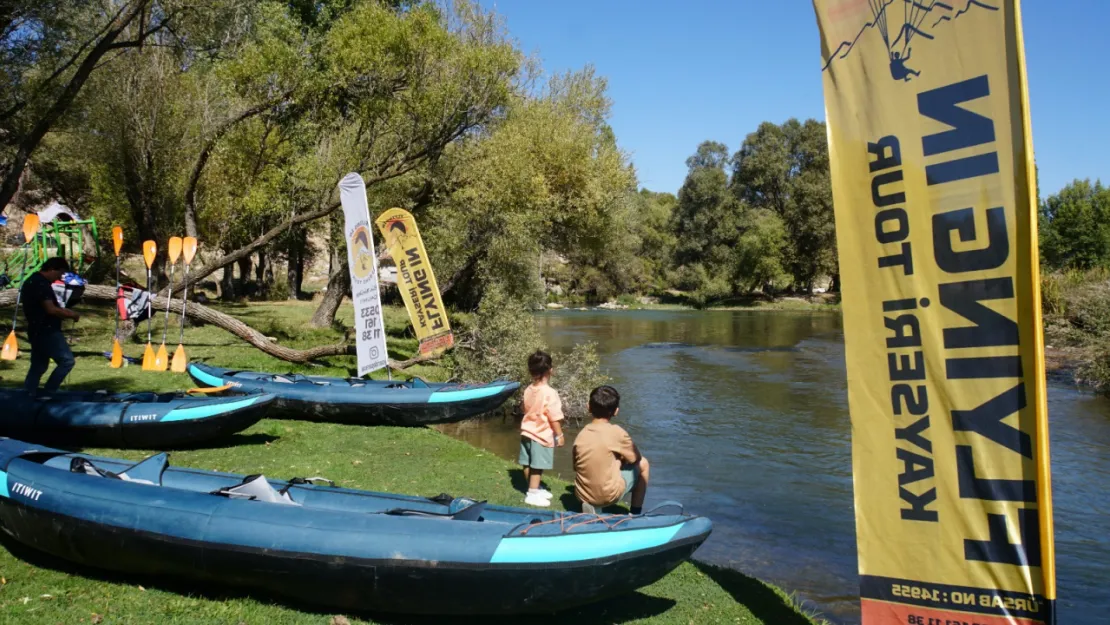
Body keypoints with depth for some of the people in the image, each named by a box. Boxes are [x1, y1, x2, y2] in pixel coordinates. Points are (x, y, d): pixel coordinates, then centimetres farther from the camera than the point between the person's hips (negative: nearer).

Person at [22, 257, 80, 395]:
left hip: (37, 331, 11)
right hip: (47, 331, -11)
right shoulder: (41, 284, -16)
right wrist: (71, 315, -10)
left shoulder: (32, 281, 17)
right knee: (66, 361, -9)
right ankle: (47, 393, -6)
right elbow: (51, 309, -23)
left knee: (38, 366, 15)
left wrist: (63, 311, 15)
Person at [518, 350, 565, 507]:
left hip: (527, 432, 8)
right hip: (542, 435, -8)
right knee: (537, 467, 1)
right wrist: (559, 435, -7)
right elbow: (554, 418, -18)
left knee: (529, 464, 15)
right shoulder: (550, 393, -21)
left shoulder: (528, 390, 1)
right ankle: (532, 494, 7)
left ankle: (535, 489, 30)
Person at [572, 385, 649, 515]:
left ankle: (590, 505, 16)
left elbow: (576, 466, 9)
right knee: (643, 464, 17)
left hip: (583, 495, 5)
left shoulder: (581, 435, -3)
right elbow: (636, 458, -2)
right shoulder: (616, 432, -15)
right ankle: (636, 512, 21)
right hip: (609, 496, -5)